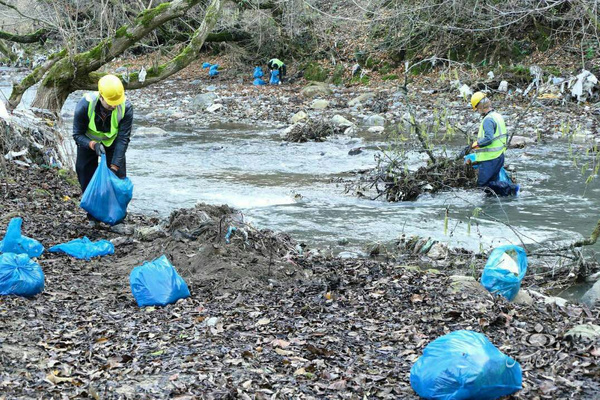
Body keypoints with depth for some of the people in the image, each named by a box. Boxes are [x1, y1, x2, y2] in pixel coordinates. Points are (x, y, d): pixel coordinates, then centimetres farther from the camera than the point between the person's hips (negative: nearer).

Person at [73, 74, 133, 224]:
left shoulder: (126, 107, -32)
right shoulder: (85, 105, -34)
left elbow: (123, 138, -25)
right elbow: (77, 134, -22)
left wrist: (115, 165, -28)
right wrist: (94, 145, -42)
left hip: (112, 142, 1)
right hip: (88, 142, 0)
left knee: (118, 177, -5)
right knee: (87, 179, 1)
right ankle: (93, 216, 18)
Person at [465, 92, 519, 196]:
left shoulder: (488, 119, -17)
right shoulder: (498, 116, 14)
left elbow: (488, 139, -27)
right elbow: (505, 136, 20)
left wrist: (476, 144, -12)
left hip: (490, 159, -10)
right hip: (499, 156, 10)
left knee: (482, 183, -6)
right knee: (493, 181, 16)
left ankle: (510, 188, -10)